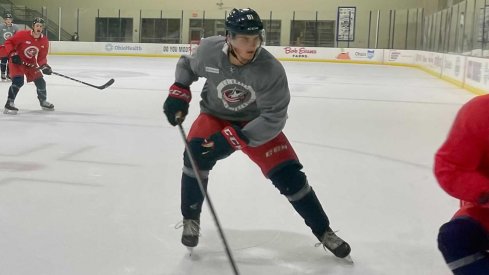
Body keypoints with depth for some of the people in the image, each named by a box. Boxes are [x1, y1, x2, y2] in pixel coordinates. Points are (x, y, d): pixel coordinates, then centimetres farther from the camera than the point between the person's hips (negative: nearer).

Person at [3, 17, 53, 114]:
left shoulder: (44, 41, -6)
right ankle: (9, 104, -19)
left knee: (40, 82, 6)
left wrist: (44, 65, -18)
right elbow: (9, 42, -14)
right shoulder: (22, 34, -22)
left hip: (31, 63, 6)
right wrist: (13, 54, -25)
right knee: (18, 81, -24)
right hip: (17, 61, -5)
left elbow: (42, 57, 0)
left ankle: (43, 101, 31)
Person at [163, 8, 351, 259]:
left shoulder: (271, 70, -29)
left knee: (288, 175, -9)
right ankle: (190, 219, -1)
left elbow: (273, 118, -28)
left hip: (257, 122, -1)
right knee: (195, 155, -26)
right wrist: (179, 92, -11)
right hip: (216, 115, 2)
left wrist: (234, 137, -35)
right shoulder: (209, 50, -22)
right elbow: (187, 64, 3)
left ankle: (323, 232, 10)